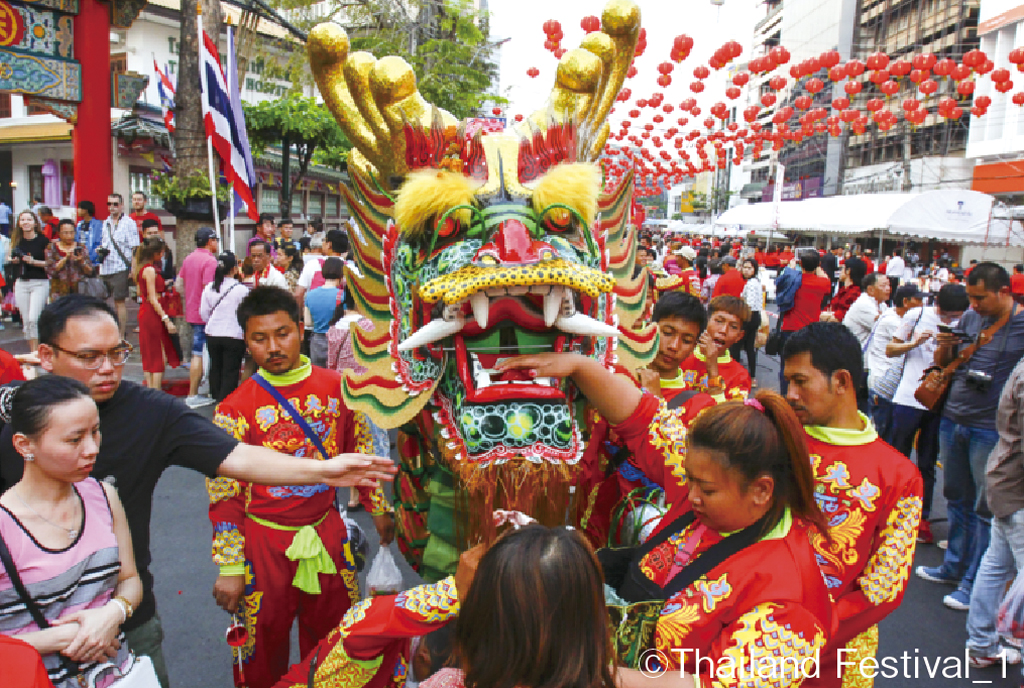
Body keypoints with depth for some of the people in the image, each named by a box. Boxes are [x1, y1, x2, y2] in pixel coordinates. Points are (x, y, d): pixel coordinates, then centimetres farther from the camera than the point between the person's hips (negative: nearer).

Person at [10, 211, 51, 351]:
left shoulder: (43, 240, -4)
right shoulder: (17, 241, 9)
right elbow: (13, 260, 23)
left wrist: (33, 261, -18)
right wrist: (15, 260, 1)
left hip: (40, 283, -5)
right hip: (21, 283, 5)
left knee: (33, 319, -15)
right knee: (26, 321, 7)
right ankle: (32, 353, 15)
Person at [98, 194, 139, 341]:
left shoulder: (128, 223, -4)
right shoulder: (105, 223, 16)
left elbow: (134, 248, -8)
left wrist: (133, 269, -14)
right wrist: (100, 250, 5)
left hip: (120, 268, -6)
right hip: (105, 268, 6)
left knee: (119, 301, -5)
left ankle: (121, 336, -1)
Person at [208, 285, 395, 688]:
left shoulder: (336, 387, -4)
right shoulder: (235, 409, -12)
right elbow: (224, 495, -8)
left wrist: (378, 508, 13)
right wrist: (230, 568, -9)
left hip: (327, 533, 3)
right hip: (264, 540, -2)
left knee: (335, 640, 18)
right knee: (264, 644, 14)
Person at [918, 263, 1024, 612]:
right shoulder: (970, 318, 5)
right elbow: (943, 363, 12)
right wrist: (943, 346, -9)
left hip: (992, 430, -5)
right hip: (952, 420, 6)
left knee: (985, 508, 4)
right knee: (957, 499, 17)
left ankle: (973, 582, 14)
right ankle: (954, 566, 32)